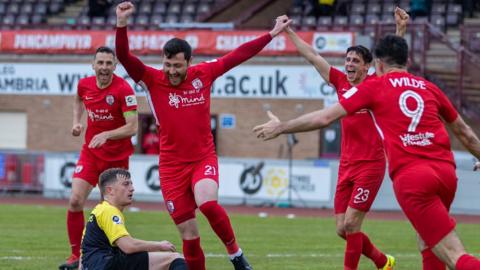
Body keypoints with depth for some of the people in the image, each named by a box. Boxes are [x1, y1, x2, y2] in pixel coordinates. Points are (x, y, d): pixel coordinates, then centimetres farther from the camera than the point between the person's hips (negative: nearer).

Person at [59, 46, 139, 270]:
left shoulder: (123, 90, -18)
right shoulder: (84, 84, -3)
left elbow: (132, 127, -22)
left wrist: (106, 135, -34)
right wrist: (76, 122, 8)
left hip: (117, 157, -3)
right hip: (90, 153, 3)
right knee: (75, 201, -11)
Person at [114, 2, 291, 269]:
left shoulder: (204, 74, 0)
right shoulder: (153, 80, -5)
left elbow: (239, 55, 8)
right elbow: (124, 56, -17)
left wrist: (271, 34, 12)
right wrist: (122, 25, -32)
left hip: (204, 159, 0)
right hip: (172, 165, 0)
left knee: (207, 203, -30)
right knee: (189, 234, 2)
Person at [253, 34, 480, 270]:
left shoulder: (374, 86, 6)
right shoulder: (430, 88, 18)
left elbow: (324, 118, 5)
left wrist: (280, 127, 18)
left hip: (410, 177, -4)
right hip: (445, 170, 5)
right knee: (427, 242, 23)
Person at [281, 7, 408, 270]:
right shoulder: (341, 83, 9)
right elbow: (313, 57, 16)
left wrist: (400, 30, -29)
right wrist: (290, 33, 20)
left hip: (371, 165, -6)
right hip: (346, 167, 6)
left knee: (350, 224, -12)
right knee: (343, 229, 6)